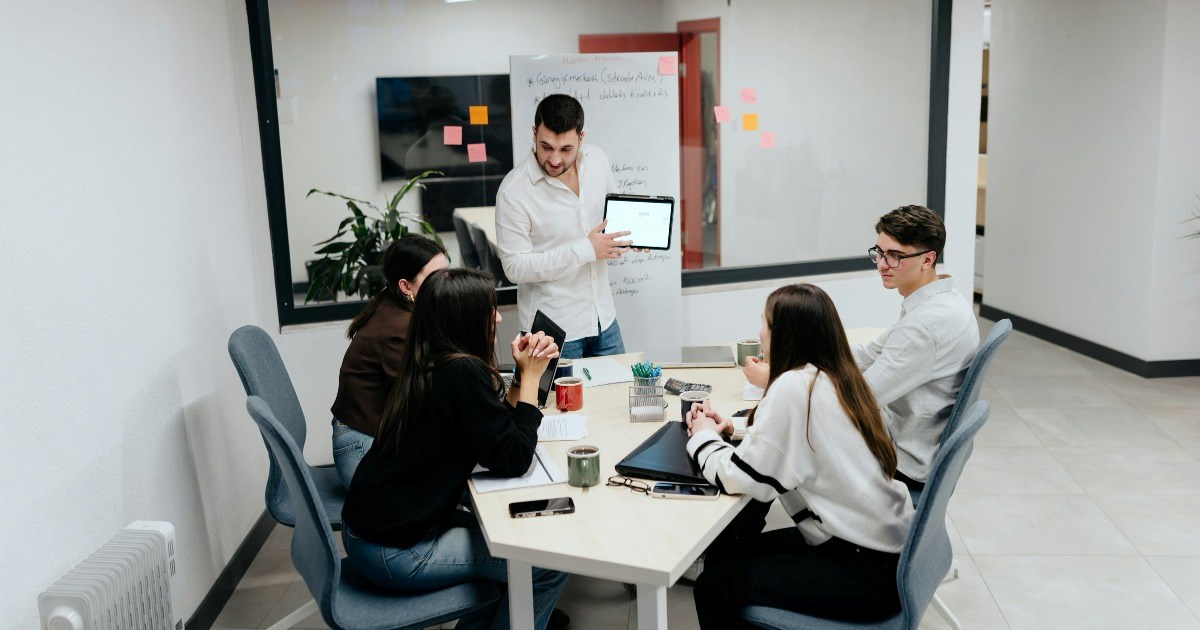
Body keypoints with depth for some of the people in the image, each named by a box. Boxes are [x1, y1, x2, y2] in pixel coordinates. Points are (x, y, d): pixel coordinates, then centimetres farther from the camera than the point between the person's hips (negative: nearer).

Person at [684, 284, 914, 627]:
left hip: (868, 571, -9)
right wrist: (731, 427, 9)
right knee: (722, 555, 13)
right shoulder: (834, 375, 4)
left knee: (712, 588, -3)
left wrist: (705, 437, -1)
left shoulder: (795, 386, -22)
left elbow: (741, 478, -19)